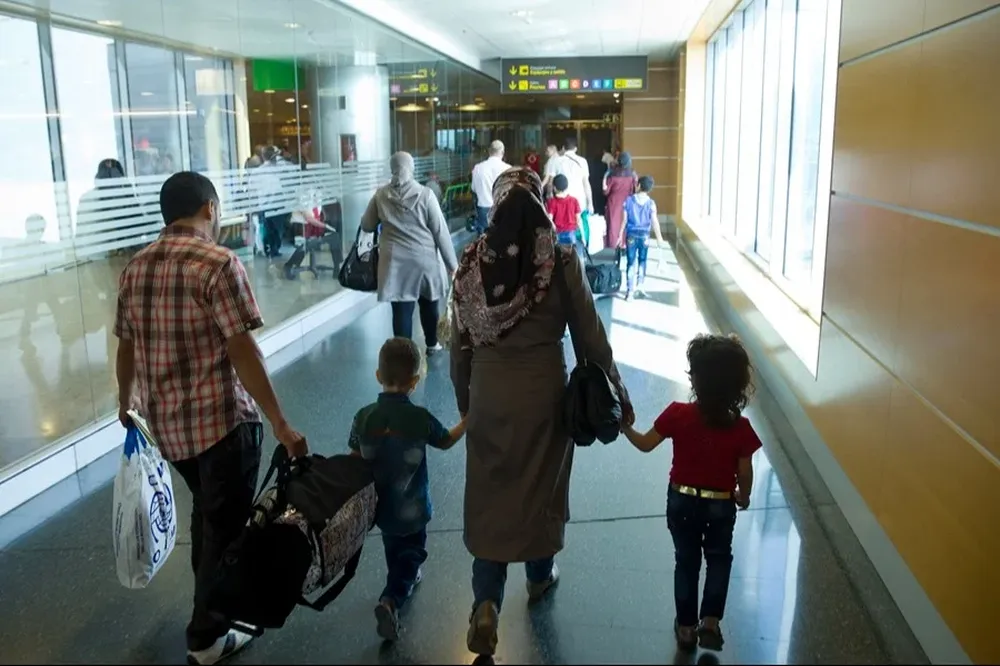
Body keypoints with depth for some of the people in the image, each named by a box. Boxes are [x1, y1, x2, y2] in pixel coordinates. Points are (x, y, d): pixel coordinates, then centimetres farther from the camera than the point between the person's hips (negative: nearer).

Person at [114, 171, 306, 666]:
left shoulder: (134, 270, 4)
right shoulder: (218, 264, -17)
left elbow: (126, 347, 13)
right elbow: (243, 353, -22)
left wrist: (126, 402, 30)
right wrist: (281, 425, -20)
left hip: (165, 421, 7)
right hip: (223, 418, -7)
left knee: (205, 512, 27)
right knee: (224, 524, 10)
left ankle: (210, 598, 47)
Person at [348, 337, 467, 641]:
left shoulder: (364, 417, -13)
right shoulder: (420, 418, -20)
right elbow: (446, 441, -1)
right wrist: (468, 420, 16)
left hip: (378, 504, 4)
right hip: (412, 508, -4)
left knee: (393, 549, 28)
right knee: (411, 553, 12)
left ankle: (403, 580, 49)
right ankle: (391, 600, -7)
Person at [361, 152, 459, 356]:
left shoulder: (381, 195, -2)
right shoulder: (425, 195, -9)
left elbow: (367, 225, 11)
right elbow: (441, 231, -6)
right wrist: (452, 263, 1)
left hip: (396, 261, 0)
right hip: (425, 259, 0)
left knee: (402, 310, 3)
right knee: (429, 304, 20)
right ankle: (432, 344, 38)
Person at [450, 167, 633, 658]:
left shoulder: (471, 260, -5)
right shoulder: (561, 260, -11)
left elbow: (459, 341, 0)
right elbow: (591, 335, -7)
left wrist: (463, 398, 14)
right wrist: (617, 392, 5)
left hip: (488, 389, 1)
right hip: (543, 387, -1)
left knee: (489, 489, 12)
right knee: (540, 481, 19)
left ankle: (486, 603, 1)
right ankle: (540, 575, 40)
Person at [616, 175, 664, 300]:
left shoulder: (629, 200, -6)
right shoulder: (651, 203, -6)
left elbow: (624, 220, -4)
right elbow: (654, 221, -6)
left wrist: (620, 236, 4)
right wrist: (659, 237, 4)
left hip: (631, 235, 0)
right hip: (644, 236, 0)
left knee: (631, 263, 1)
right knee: (642, 261, 18)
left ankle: (630, 291, -3)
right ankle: (639, 286, 22)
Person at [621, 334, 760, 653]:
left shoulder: (678, 414, -19)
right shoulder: (740, 427, -17)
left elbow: (645, 444, -9)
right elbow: (744, 472, -7)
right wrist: (743, 496, 13)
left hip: (682, 501, 0)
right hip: (721, 505, 0)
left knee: (686, 561, 19)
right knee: (719, 559, 24)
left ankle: (686, 625, 29)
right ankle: (710, 620, 18)